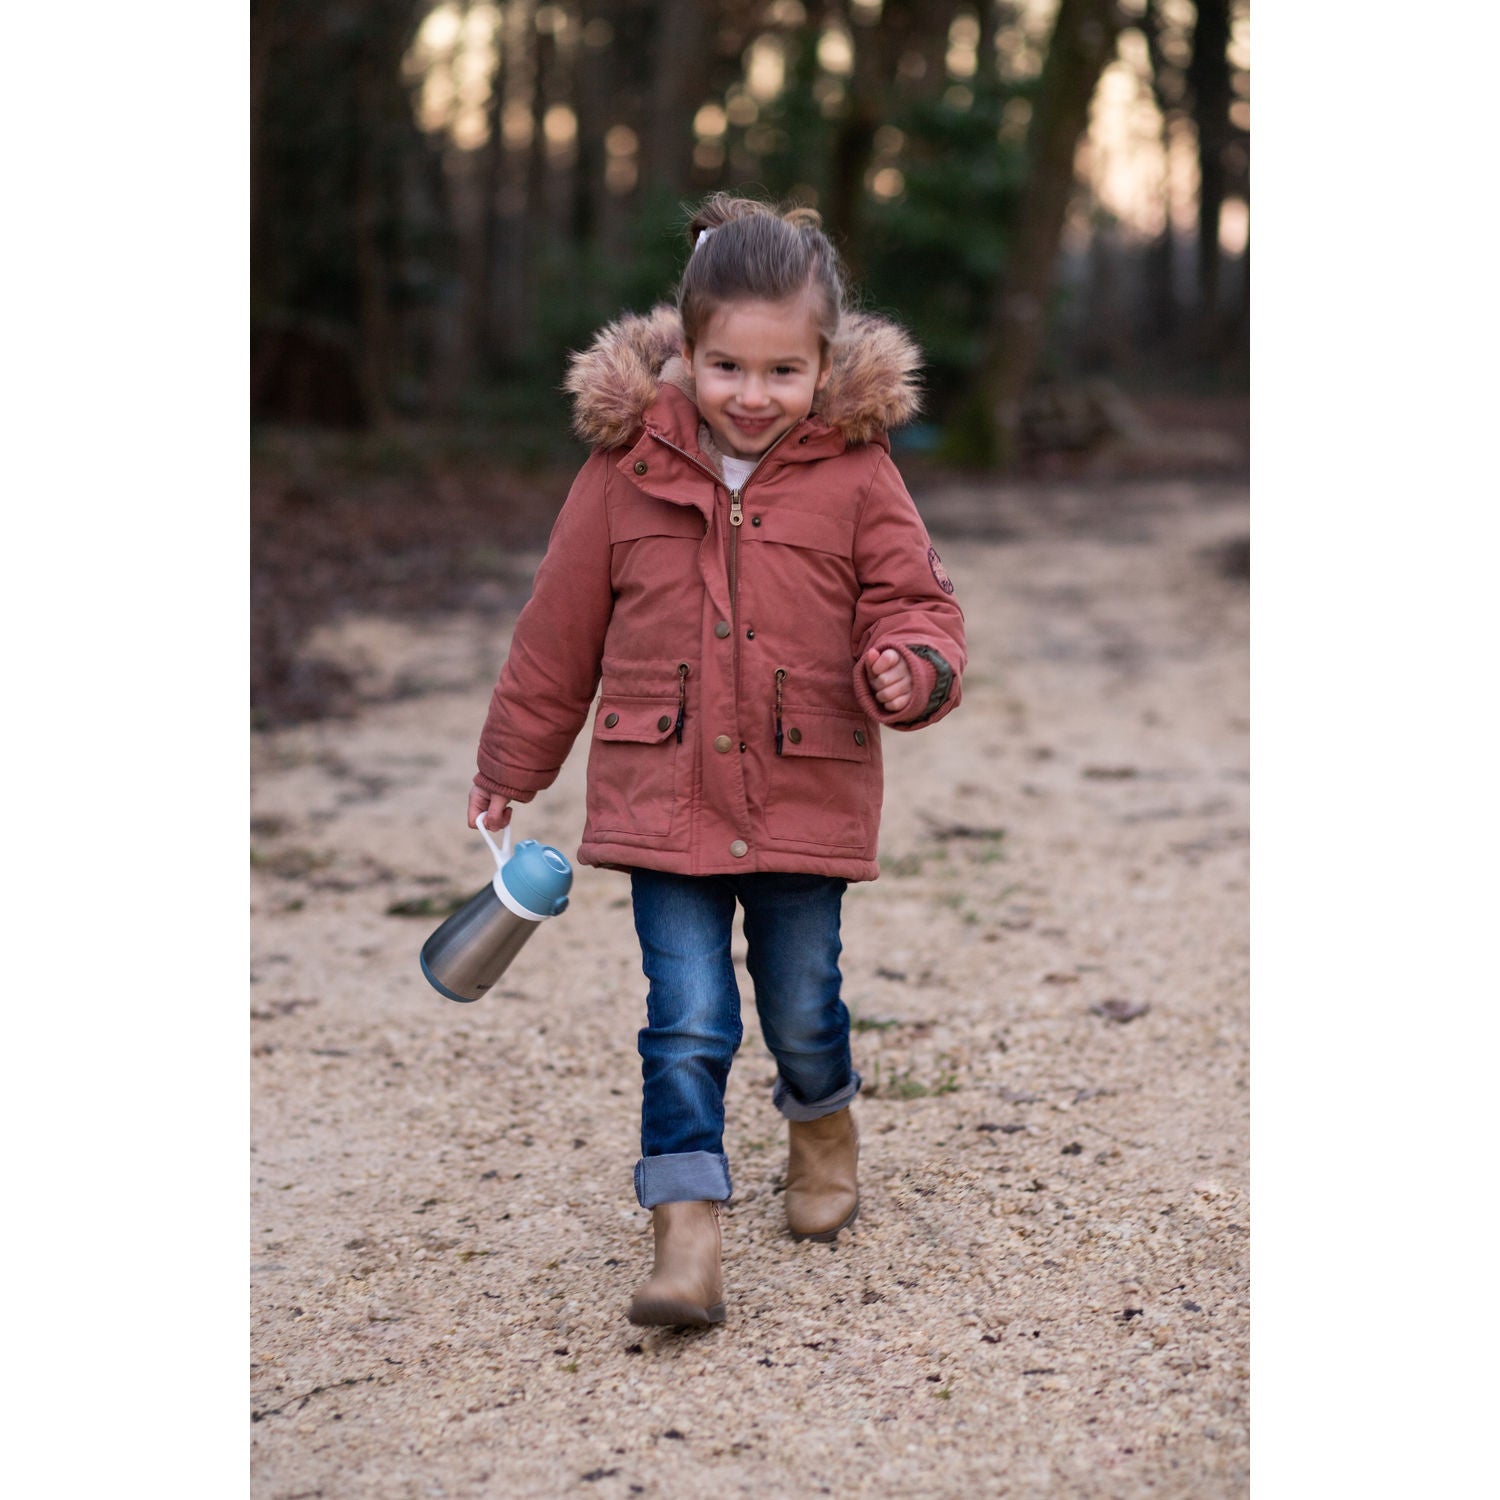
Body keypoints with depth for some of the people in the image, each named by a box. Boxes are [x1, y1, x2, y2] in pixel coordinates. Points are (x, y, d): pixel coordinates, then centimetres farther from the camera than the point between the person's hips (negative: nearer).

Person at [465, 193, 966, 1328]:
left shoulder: (856, 474, -5)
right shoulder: (626, 468, -3)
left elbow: (919, 602, 1)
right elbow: (560, 632, 6)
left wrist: (910, 667, -24)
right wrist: (510, 769, 14)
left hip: (807, 799, 1)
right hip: (665, 797, 0)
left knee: (801, 1011, 15)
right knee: (689, 1021, -5)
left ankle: (825, 1124, 46)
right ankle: (687, 1240, 0)